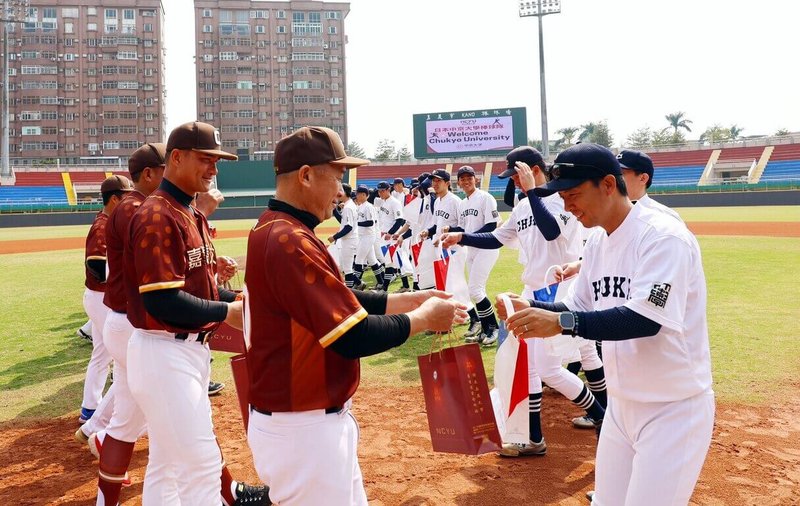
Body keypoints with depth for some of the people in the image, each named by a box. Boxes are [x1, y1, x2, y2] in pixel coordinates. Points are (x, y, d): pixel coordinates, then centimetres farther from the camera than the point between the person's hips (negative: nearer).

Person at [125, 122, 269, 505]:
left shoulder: (193, 215, 12)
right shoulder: (157, 216, -17)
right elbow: (162, 302, -24)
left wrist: (237, 297, 1)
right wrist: (226, 312, -16)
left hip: (190, 348, 10)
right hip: (164, 353, -10)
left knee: (168, 460, 19)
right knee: (202, 463, -4)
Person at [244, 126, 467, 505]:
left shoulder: (276, 232, 8)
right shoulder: (289, 242, -25)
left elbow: (339, 302, 13)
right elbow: (353, 337, -26)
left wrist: (408, 300, 8)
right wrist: (423, 318, -11)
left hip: (314, 419, 10)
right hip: (302, 429, -10)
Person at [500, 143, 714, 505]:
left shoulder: (664, 237, -20)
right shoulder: (597, 242, 6)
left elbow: (645, 320, -30)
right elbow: (579, 309, 11)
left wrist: (561, 322, -38)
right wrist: (532, 310, -8)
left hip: (673, 408, -8)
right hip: (621, 403, 8)